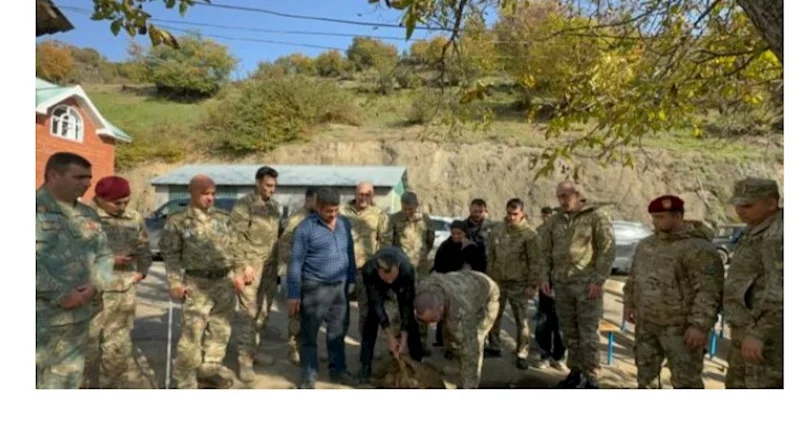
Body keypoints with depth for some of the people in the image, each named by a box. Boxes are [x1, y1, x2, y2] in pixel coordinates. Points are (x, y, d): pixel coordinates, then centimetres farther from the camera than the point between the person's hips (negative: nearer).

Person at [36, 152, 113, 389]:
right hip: (40, 318, -6)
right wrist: (59, 294, -18)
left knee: (68, 381, 17)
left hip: (78, 317, 6)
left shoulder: (88, 215, 11)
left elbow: (104, 255, 12)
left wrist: (95, 285, -6)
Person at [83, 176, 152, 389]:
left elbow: (144, 249, 19)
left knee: (119, 344, 13)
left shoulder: (135, 218, 9)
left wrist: (142, 271, 5)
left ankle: (114, 386, 28)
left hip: (125, 291, 5)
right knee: (88, 344, 3)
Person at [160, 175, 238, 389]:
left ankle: (210, 368, 32)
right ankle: (185, 380, 14)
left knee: (220, 330, 13)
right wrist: (175, 283, -9)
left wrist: (238, 274, 6)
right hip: (197, 284, -4)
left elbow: (234, 247, 11)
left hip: (225, 281, 4)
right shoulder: (177, 220, -3)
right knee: (192, 333, -3)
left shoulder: (224, 217, 7)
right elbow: (170, 254, -2)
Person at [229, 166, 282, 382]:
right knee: (247, 313, -3)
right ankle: (245, 360, 4)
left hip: (269, 268, 7)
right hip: (251, 267, -7)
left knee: (262, 312, 13)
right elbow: (236, 239, -13)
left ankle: (254, 351, 26)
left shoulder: (273, 206, 14)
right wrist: (244, 265, -17)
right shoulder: (243, 205, -8)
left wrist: (276, 264, 15)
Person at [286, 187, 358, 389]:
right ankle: (308, 377, 21)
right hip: (315, 288, -5)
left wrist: (352, 279, 13)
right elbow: (296, 262, -11)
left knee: (337, 332, 17)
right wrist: (293, 294, -12)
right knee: (309, 335, 7)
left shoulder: (344, 223, 5)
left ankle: (338, 370, 33)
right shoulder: (305, 228, -12)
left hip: (340, 286, 5)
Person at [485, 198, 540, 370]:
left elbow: (534, 262, -8)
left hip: (518, 284, -4)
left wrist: (532, 284, -12)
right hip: (497, 282, 5)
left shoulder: (530, 233, -8)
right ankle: (494, 347, 28)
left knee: (521, 320, 2)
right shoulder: (497, 231, 5)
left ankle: (522, 354, 12)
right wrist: (489, 278, 9)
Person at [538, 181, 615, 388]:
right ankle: (575, 372, 24)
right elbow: (545, 252, 14)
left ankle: (591, 377, 12)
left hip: (587, 284, -4)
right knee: (569, 331, 11)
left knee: (588, 332, 0)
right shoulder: (554, 221, 10)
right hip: (561, 284, 4)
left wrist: (599, 280, -14)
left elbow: (607, 250, -8)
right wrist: (544, 277, 4)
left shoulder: (597, 216, -3)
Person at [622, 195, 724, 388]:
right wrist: (629, 303, 18)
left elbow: (708, 291, -21)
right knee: (644, 371, 18)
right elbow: (634, 276, 18)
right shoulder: (647, 244, 7)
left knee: (686, 379, 3)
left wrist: (699, 325, -25)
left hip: (681, 327, -7)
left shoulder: (699, 248, -16)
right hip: (647, 324, 7)